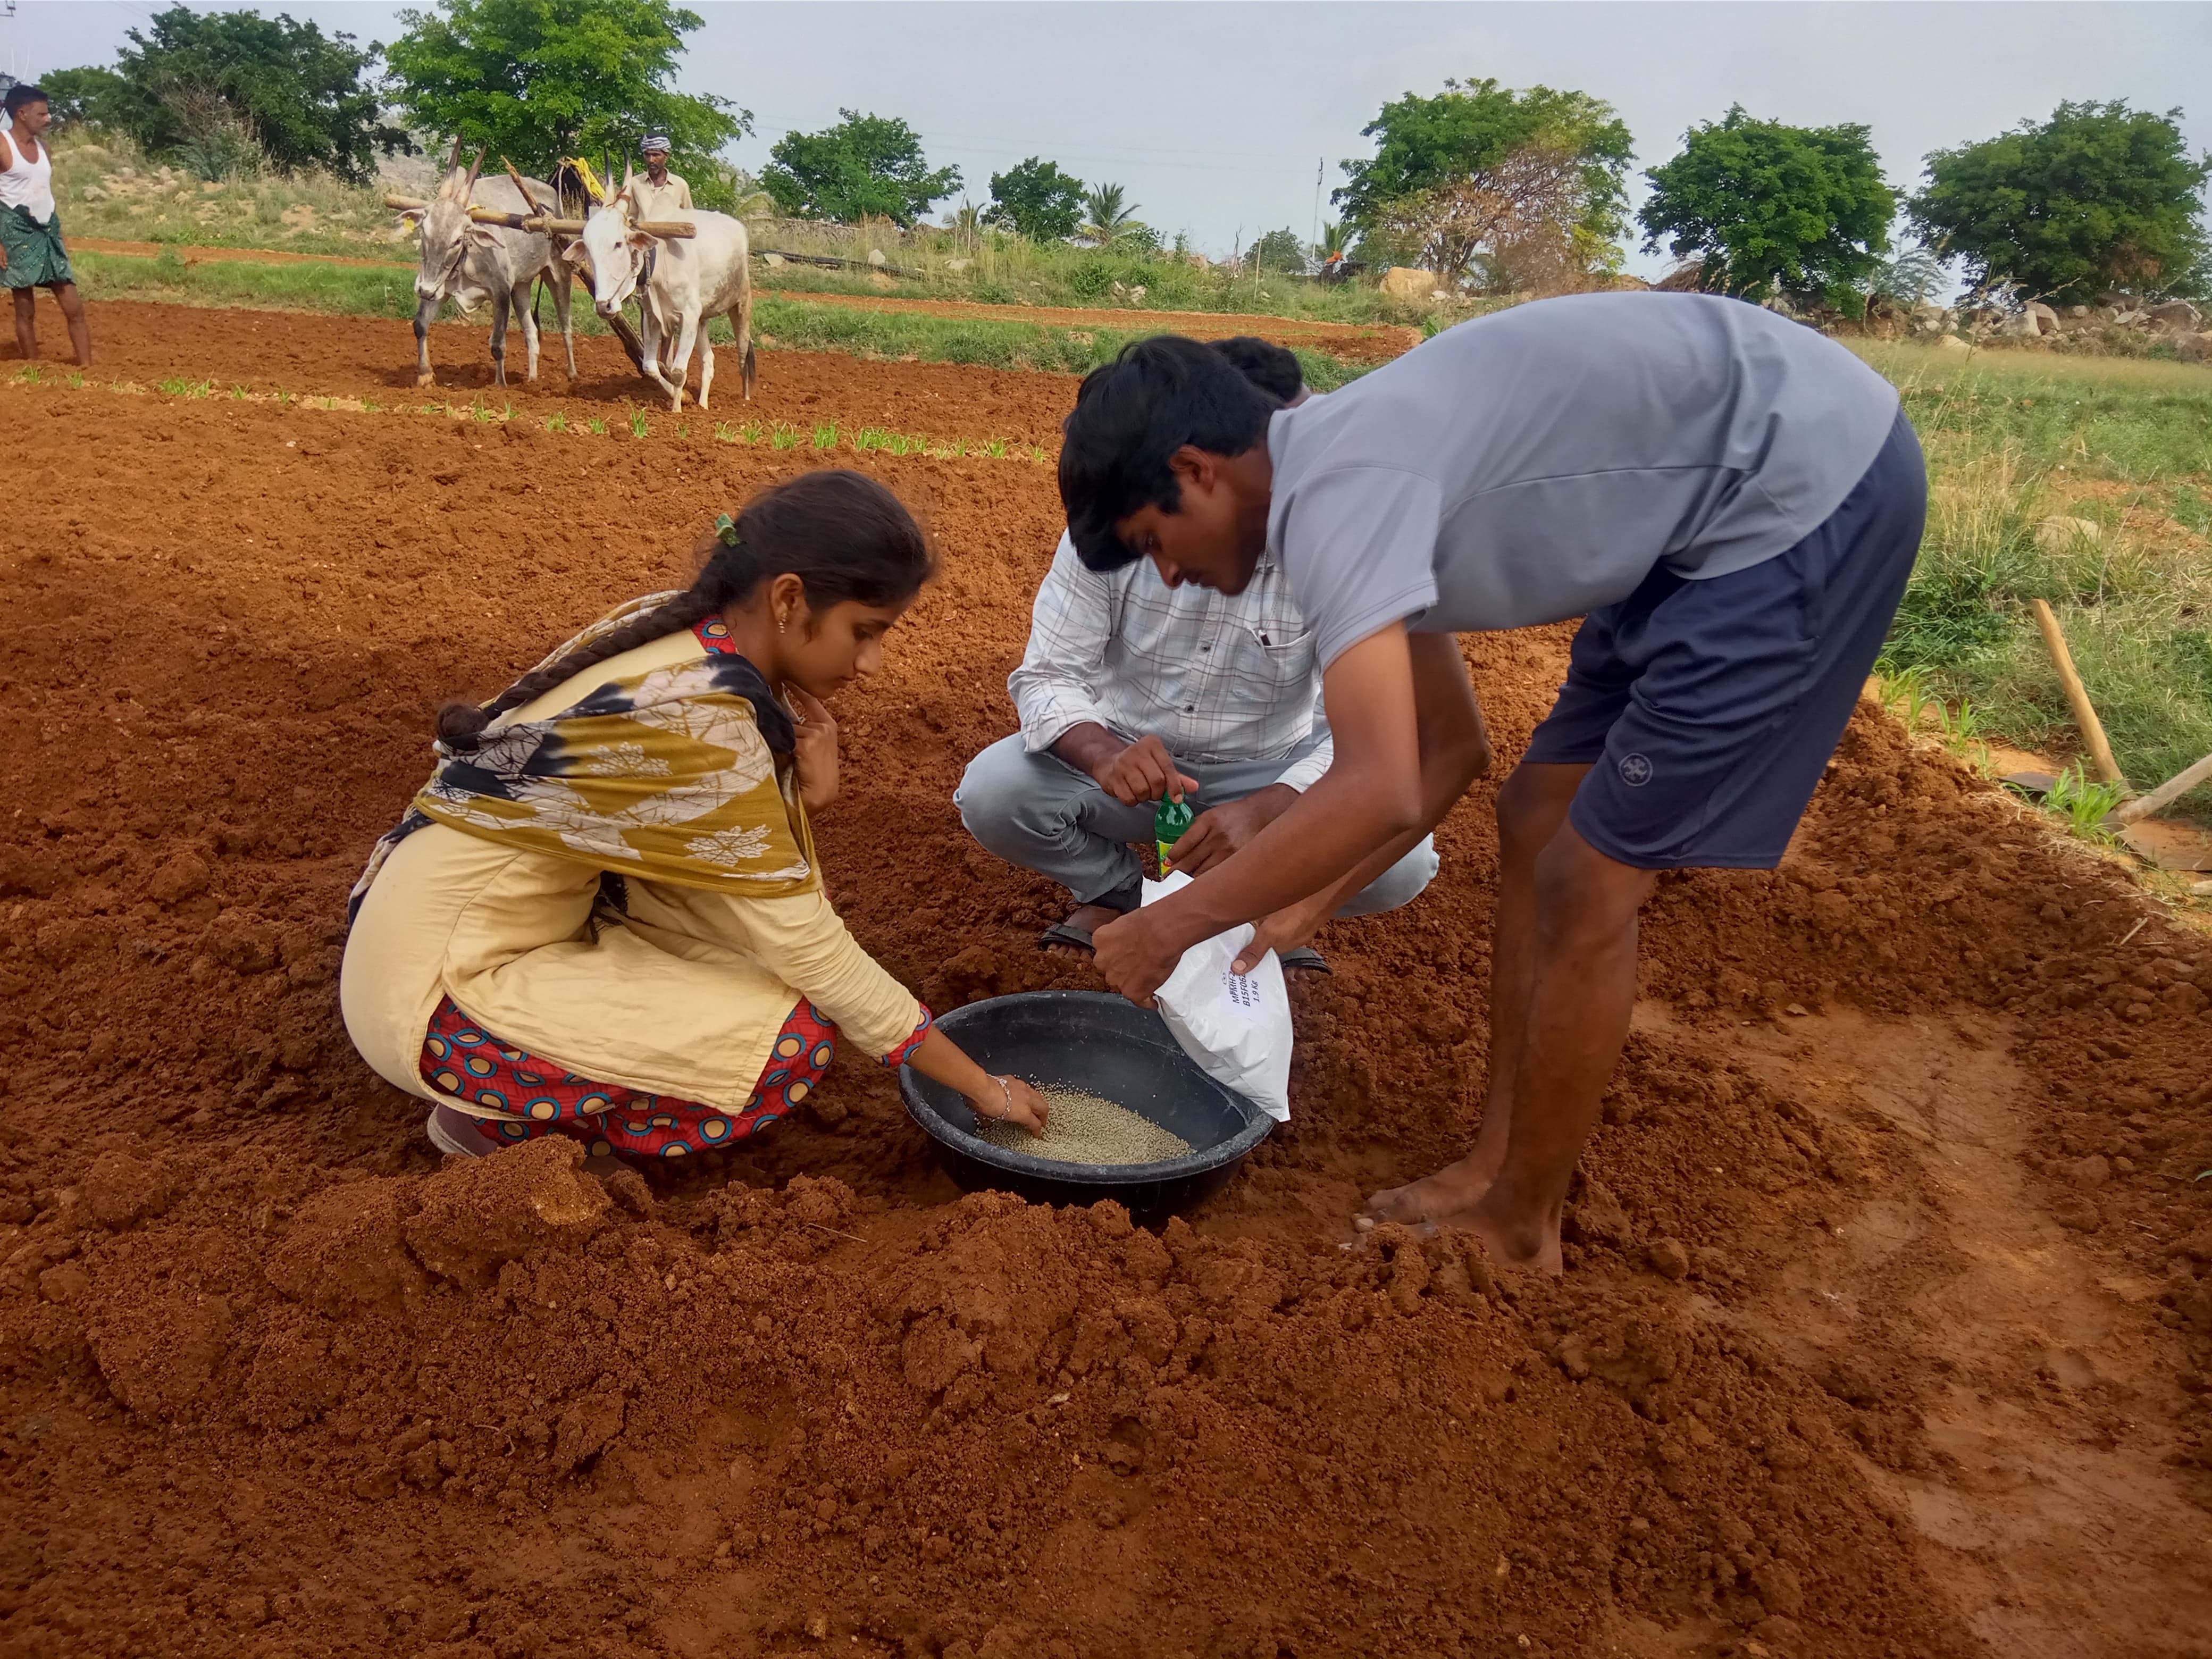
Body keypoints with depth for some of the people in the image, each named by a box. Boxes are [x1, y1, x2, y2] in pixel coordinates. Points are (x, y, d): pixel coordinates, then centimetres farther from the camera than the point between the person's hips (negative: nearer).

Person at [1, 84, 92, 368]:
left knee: (74, 308, 0)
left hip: (48, 230, 6)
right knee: (26, 310, 0)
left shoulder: (43, 147, 12)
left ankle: (87, 369, 2)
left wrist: (54, 232, 16)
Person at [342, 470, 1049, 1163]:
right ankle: (496, 1120, 0)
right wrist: (981, 1084, -11)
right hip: (431, 999, -9)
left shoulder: (671, 626, -2)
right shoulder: (696, 716, -27)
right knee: (796, 1039, -16)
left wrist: (804, 797, -17)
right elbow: (810, 949, -20)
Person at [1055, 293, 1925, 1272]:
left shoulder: (1333, 492, -21)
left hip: (1811, 483, -10)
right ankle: (1496, 1168, 24)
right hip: (1723, 502, 10)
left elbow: (1378, 793, -32)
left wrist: (1172, 926, -20)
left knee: (1587, 886, -5)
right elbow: (1447, 747, 15)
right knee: (1534, 826, 11)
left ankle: (1519, 1232, 14)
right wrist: (1308, 902, 14)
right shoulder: (1350, 466, 8)